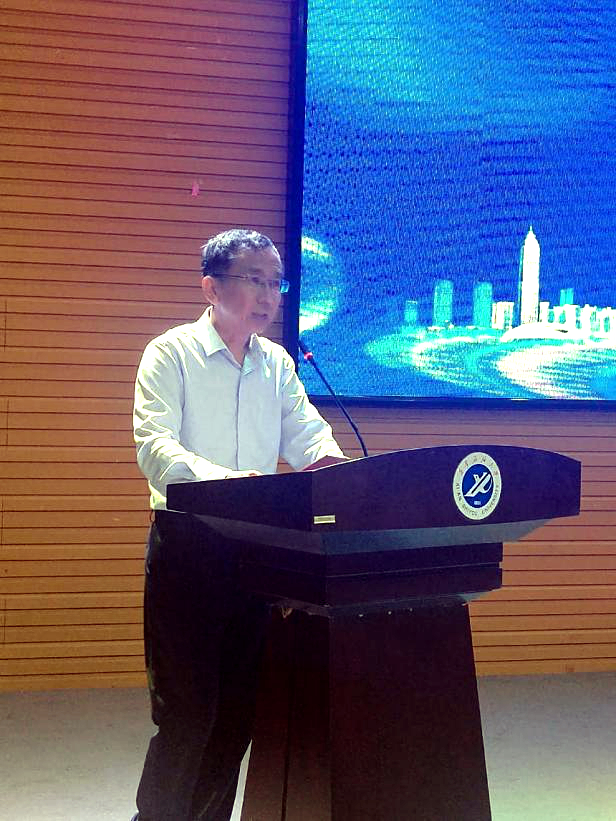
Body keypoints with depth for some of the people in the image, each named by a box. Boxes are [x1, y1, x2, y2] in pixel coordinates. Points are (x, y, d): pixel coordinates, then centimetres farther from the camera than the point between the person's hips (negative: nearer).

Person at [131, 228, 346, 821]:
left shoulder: (277, 364, 13)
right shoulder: (171, 354, -5)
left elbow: (306, 434, 7)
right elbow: (154, 443, -17)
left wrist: (337, 465, -18)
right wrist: (214, 477, -38)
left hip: (257, 544, 5)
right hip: (188, 542, -5)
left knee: (239, 706, 9)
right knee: (187, 709, -4)